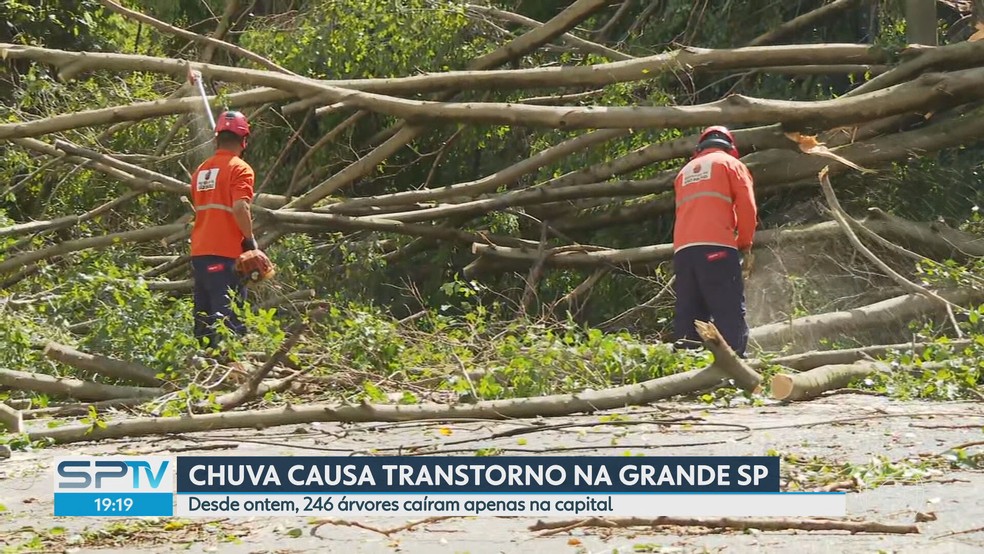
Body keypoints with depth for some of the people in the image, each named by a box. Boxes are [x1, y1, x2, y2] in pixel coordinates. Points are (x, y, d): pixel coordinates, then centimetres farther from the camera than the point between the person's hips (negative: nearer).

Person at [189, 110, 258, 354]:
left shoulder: (201, 170, 15)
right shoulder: (239, 169, -8)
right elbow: (240, 207, -21)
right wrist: (250, 240, -10)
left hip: (199, 251, 7)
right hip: (226, 253, -7)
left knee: (204, 314, 13)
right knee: (229, 316, -11)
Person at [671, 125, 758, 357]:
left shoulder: (685, 171, 29)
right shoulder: (730, 164, 13)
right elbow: (746, 207, 3)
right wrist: (745, 245, 11)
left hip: (683, 249, 5)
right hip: (717, 247, -5)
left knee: (688, 313, 5)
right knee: (730, 312, -9)